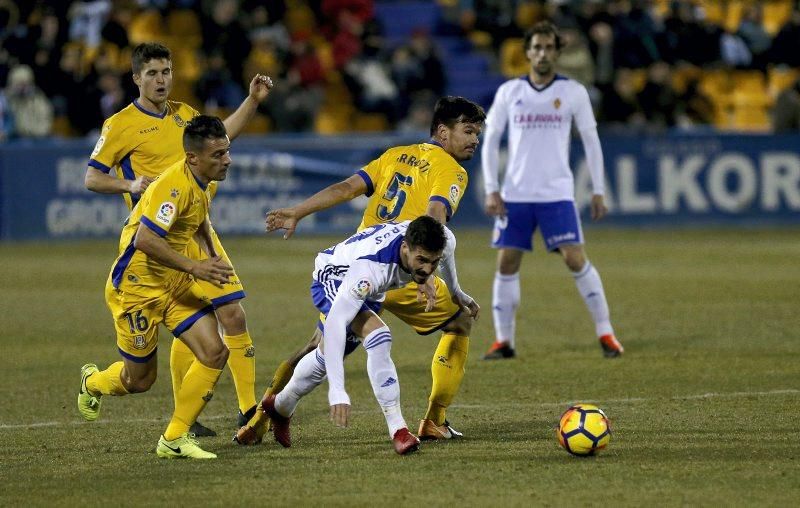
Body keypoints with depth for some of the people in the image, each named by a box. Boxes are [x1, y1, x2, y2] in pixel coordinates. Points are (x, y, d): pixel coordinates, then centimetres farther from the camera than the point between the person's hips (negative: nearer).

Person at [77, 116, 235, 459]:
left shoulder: (198, 183, 3)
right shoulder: (174, 184, -26)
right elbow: (145, 240, -35)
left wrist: (212, 256, 25)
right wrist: (194, 267, -35)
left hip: (175, 283, 8)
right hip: (137, 286, -8)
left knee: (215, 352, -10)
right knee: (140, 380, 6)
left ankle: (174, 439, 1)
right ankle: (92, 382, 42)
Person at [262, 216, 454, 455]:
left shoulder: (445, 243, -31)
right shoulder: (370, 265, -48)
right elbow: (335, 322, -51)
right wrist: (336, 390, -58)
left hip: (369, 289, 7)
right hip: (333, 280, -7)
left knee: (328, 355, 26)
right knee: (378, 337, -31)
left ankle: (280, 406, 51)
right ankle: (397, 430, -25)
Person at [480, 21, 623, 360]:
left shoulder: (573, 92, 2)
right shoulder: (509, 92, 5)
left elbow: (591, 141, 6)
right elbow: (490, 141, 8)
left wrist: (598, 192, 1)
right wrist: (491, 189, -2)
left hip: (557, 193, -2)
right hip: (515, 194, 2)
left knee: (575, 260, -10)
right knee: (506, 264, -1)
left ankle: (605, 334, -1)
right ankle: (503, 341, 9)